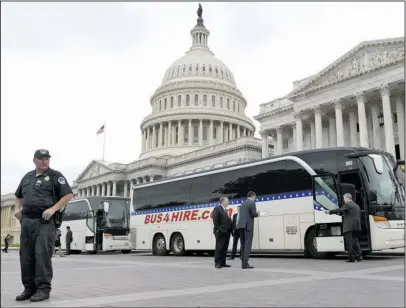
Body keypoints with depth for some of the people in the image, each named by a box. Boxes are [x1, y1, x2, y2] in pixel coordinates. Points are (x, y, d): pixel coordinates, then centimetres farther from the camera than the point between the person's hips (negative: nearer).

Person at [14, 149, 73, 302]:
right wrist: (17, 209, 13)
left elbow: (68, 195, -6)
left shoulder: (55, 176, 1)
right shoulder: (27, 177, 19)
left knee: (42, 254, -10)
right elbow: (19, 196, 32)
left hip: (44, 221, -6)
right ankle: (29, 288, 16)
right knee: (26, 256, 7)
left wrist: (53, 209, -15)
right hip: (26, 220, 6)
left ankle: (43, 289, -4)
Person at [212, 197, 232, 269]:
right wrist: (219, 229, -17)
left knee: (225, 248, 8)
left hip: (226, 232, 8)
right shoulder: (217, 209, -5)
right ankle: (217, 263, -1)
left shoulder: (226, 210, 21)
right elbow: (215, 220, -12)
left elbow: (228, 221, 18)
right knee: (219, 248, -5)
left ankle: (223, 262, 13)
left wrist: (230, 230, 8)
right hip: (220, 232, -8)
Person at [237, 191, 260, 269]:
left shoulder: (243, 203, 20)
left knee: (243, 245, 9)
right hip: (248, 225, -8)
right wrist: (258, 213, 10)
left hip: (241, 225, 8)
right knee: (248, 244, -8)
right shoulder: (252, 202, -4)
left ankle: (243, 262, 11)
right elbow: (254, 214, -12)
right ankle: (245, 263, -13)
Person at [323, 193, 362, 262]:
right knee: (355, 240, 14)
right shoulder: (356, 205, 19)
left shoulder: (347, 205, -8)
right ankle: (359, 255, 5)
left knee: (350, 242, -3)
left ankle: (351, 258, -2)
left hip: (349, 227, -8)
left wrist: (329, 211, -9)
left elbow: (339, 210, -14)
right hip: (356, 226, 8)